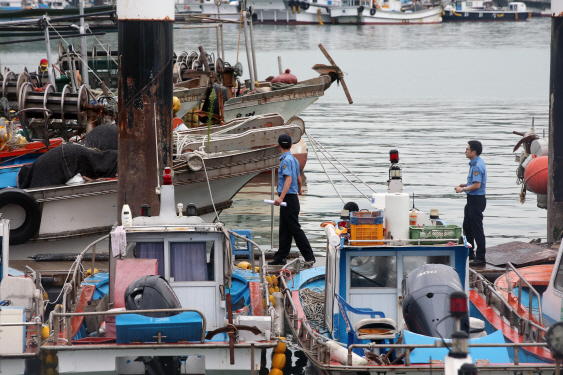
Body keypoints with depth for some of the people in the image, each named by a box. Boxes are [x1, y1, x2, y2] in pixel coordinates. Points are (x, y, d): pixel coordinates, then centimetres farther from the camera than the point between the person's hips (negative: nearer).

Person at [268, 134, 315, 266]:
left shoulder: (286, 160, -16)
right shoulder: (294, 159, 13)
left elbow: (289, 180, -26)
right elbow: (298, 178, 26)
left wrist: (281, 197, -35)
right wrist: (300, 190, 47)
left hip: (289, 199, -10)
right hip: (292, 198, 10)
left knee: (295, 229, -7)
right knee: (284, 230, 11)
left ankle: (309, 257, -5)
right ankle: (280, 258, 15)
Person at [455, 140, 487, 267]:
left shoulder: (477, 166, -21)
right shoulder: (474, 164, 12)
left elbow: (477, 185, -26)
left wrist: (463, 189, -15)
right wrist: (465, 185, 12)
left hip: (477, 200, -11)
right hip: (472, 199, 11)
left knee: (477, 229, -6)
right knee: (467, 227, 19)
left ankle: (480, 258, -2)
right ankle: (469, 254, 29)